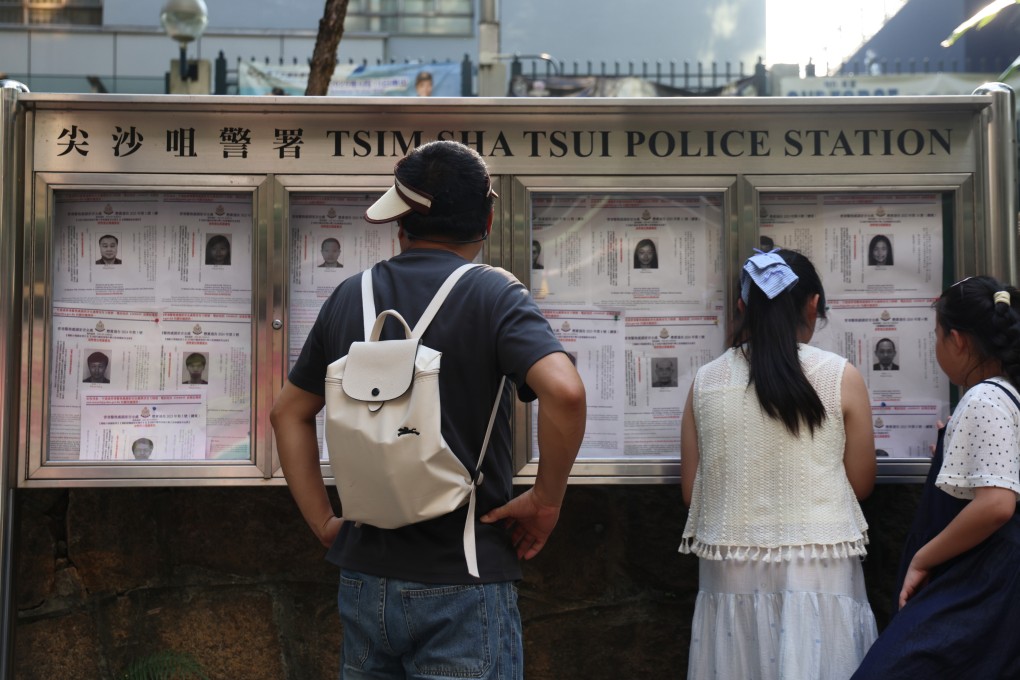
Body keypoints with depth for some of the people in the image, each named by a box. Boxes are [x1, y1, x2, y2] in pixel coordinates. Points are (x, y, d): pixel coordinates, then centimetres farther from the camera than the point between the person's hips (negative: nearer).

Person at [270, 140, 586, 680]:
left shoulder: (349, 296, 6)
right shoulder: (492, 294, -9)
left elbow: (288, 413, 13)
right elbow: (564, 391, -26)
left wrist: (323, 522, 12)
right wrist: (546, 499, -12)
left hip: (364, 579, 5)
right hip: (462, 586, -5)